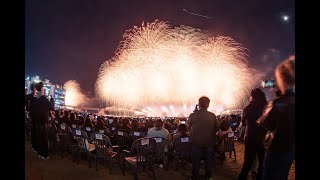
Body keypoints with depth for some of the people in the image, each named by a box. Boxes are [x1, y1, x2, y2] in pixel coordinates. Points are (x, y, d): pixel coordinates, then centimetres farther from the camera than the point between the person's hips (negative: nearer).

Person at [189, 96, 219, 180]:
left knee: (196, 161, 16)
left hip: (196, 142, -1)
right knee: (208, 161, 21)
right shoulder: (212, 116, -16)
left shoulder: (192, 115, -17)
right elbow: (216, 128, -3)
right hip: (209, 142, 1)